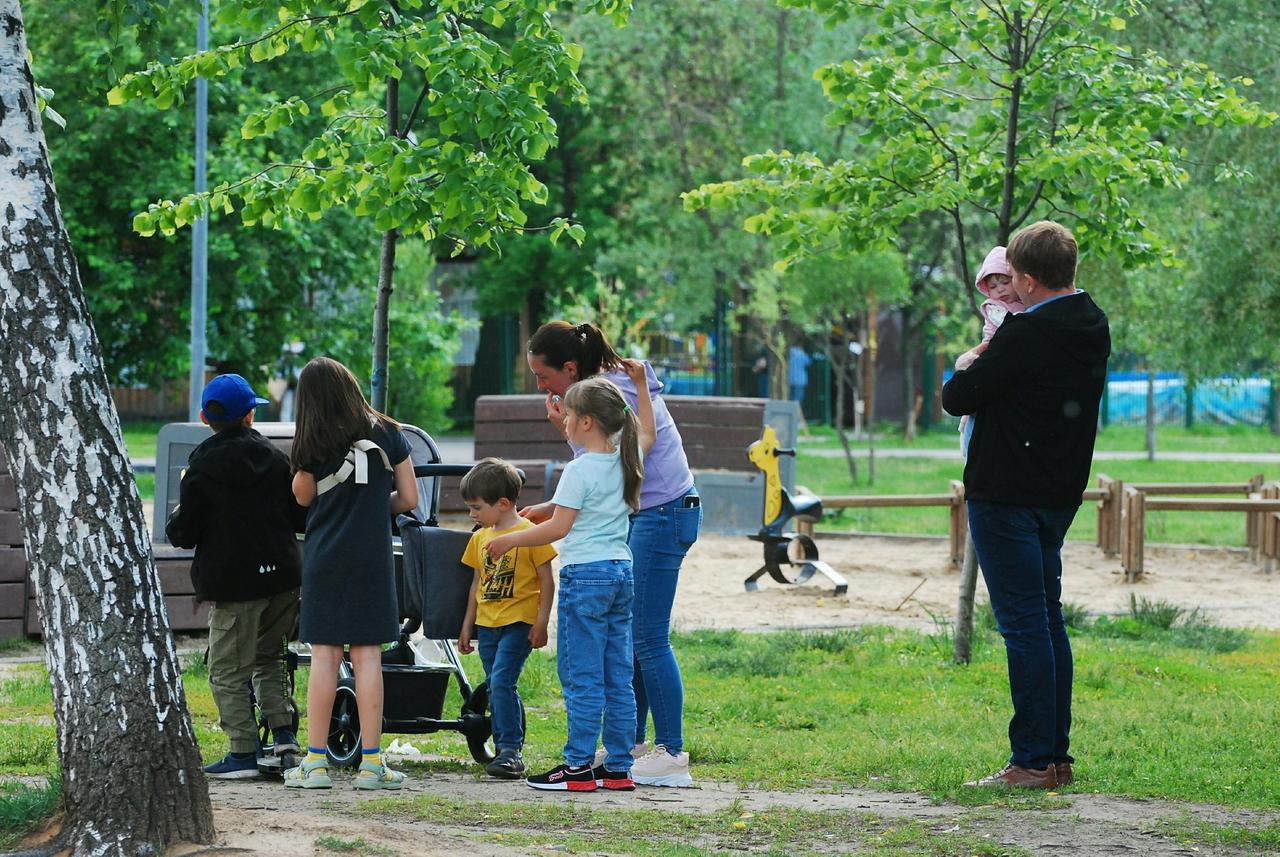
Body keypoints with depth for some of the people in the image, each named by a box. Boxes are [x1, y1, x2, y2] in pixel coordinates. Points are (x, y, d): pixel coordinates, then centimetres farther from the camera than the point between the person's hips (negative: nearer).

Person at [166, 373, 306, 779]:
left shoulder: (201, 468, -8)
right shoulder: (275, 457, 4)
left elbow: (184, 533, -7)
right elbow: (302, 517, 9)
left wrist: (175, 520, 16)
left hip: (233, 582, -5)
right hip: (282, 576, 5)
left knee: (228, 671, 1)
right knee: (268, 657, 21)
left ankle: (243, 753, -3)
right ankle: (283, 732, 8)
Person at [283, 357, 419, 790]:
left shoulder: (312, 446, -3)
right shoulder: (386, 435, 1)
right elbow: (409, 498, 4)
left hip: (324, 558, -1)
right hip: (372, 558, 1)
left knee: (324, 656, 1)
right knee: (367, 657, 1)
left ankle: (315, 762, 0)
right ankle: (371, 763, 0)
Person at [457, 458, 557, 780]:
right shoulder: (480, 538, 12)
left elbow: (547, 581, -6)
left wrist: (541, 623, -11)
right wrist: (467, 626, 21)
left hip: (518, 623, -7)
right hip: (487, 624, 7)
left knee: (501, 682, -18)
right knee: (496, 687, 8)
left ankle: (511, 750, -14)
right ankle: (506, 752, 14)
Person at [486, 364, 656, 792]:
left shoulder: (580, 470, -13)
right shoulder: (627, 460, 8)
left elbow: (558, 527, -14)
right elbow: (647, 433, 31)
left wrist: (509, 541, -4)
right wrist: (640, 384, 33)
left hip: (584, 575, -8)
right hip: (622, 572, 8)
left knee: (581, 676, -5)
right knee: (618, 677, 8)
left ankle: (579, 767, -5)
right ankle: (618, 767, 10)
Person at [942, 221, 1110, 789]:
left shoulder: (1027, 335, -20)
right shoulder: (1093, 326, 7)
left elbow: (957, 399, -13)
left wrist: (970, 369, 7)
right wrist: (995, 358, 13)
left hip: (1008, 495, -9)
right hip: (1059, 495, 9)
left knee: (1024, 623, -7)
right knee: (1048, 620, 14)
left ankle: (1035, 761, -7)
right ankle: (1056, 754, 16)